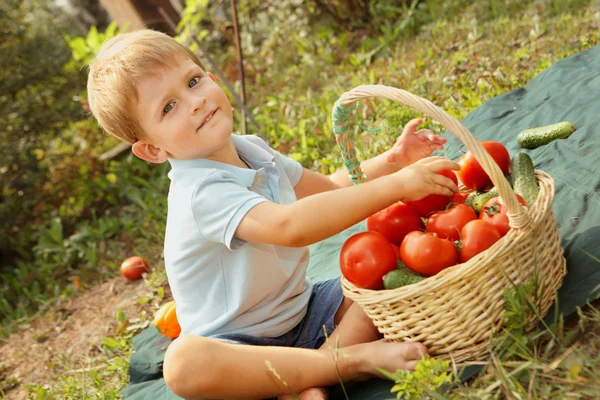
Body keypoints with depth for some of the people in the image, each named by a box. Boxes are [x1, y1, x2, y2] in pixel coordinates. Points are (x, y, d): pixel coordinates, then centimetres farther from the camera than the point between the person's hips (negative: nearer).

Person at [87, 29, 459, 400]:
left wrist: (391, 161, -2)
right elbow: (289, 226, -44)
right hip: (238, 346, -7)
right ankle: (352, 359, -28)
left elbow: (330, 188, 15)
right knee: (183, 363, -40)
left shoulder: (251, 149, 1)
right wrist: (396, 185, -41)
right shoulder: (202, 191, -26)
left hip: (302, 311, 8)